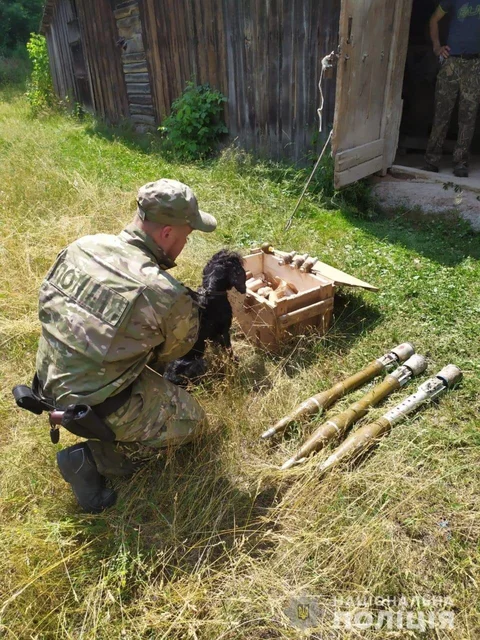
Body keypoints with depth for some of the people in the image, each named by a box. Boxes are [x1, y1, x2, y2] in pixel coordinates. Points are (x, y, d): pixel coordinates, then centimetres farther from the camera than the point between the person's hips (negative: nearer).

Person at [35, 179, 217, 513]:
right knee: (192, 420, 11)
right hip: (96, 406, -7)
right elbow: (176, 348, -6)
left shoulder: (83, 245, -9)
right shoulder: (168, 296, -27)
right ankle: (94, 457, 2)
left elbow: (47, 301, 8)